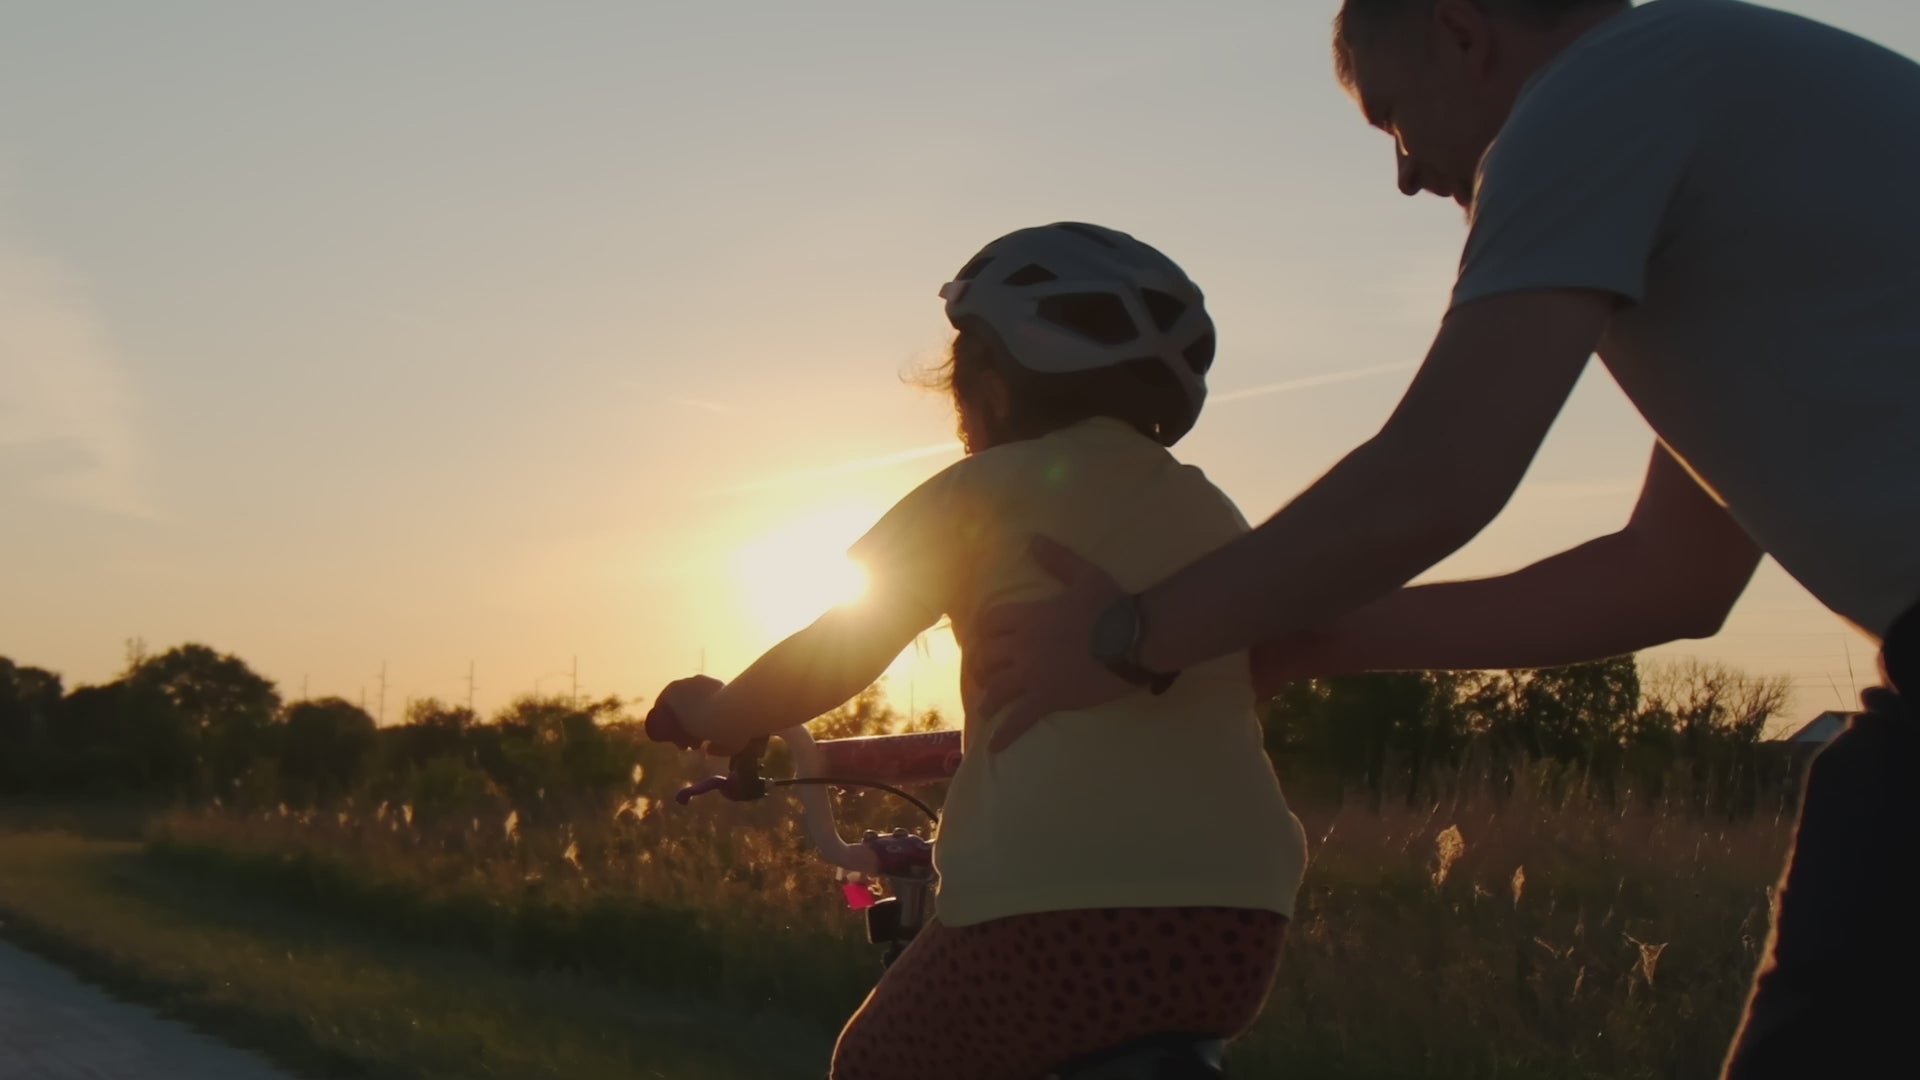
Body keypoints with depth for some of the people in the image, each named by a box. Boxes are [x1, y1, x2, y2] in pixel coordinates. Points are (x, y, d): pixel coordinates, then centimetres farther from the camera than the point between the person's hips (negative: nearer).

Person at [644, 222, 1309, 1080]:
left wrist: (710, 713, 23)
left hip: (1057, 918, -5)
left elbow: (829, 662, 6)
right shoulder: (1208, 510, 19)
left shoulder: (986, 490, 5)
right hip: (1234, 929, 5)